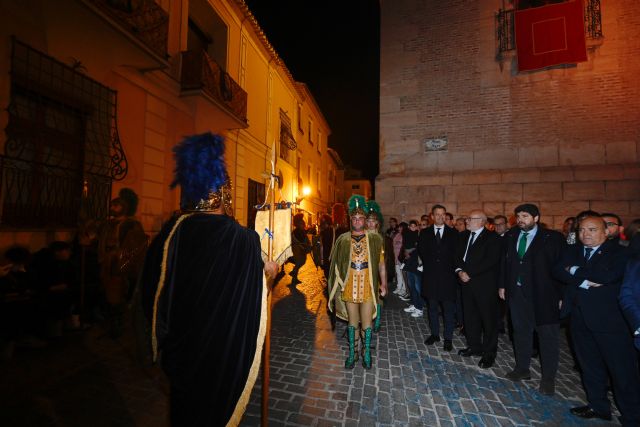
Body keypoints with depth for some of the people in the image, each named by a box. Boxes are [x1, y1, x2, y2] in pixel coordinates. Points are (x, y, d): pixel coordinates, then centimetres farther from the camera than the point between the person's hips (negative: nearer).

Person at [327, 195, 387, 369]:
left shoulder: (374, 239, -1)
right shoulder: (343, 240, 1)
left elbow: (381, 264, 0)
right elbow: (337, 264, 4)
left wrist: (383, 284, -2)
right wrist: (338, 285, 1)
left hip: (368, 287, -1)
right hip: (349, 287, 1)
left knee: (367, 321, 9)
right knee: (352, 321, 13)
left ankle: (366, 352, 30)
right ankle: (352, 353, 30)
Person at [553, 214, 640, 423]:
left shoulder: (619, 252, -5)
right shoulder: (571, 251, 9)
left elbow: (609, 275, -21)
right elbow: (558, 272, -4)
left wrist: (575, 271, -10)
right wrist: (584, 280, -17)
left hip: (610, 319, -4)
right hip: (580, 318, 5)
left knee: (623, 370, 4)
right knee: (590, 366, 17)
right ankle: (599, 407, 34)